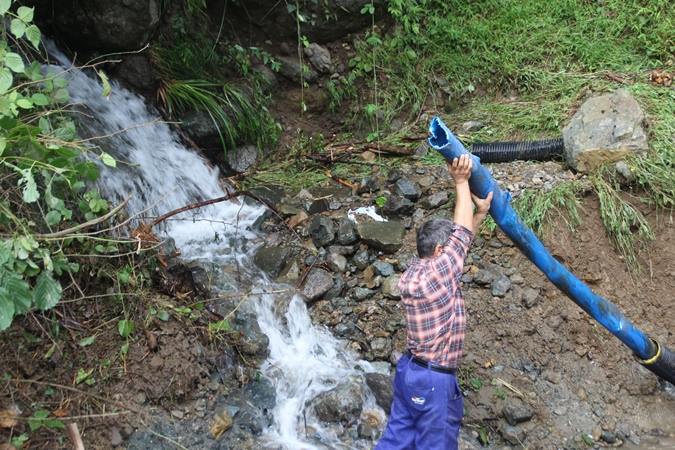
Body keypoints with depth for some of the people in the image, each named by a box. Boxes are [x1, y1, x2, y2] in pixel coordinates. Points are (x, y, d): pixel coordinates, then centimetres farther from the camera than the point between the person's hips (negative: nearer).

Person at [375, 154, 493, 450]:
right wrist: (461, 181, -9)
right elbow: (462, 236, -15)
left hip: (409, 369, 9)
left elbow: (460, 239, 14)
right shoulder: (435, 275, -23)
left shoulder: (415, 270, 3)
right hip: (434, 380, -9)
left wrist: (481, 212, 12)